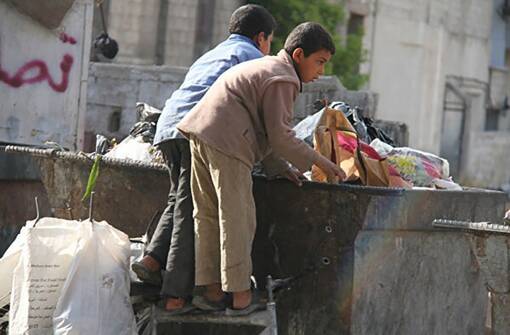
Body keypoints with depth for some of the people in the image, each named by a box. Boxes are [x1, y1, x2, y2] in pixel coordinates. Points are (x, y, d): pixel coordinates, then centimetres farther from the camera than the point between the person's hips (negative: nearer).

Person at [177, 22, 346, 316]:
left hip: (201, 133, 10)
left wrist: (280, 166, 20)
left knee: (208, 215, 11)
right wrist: (318, 161, -3)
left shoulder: (264, 68, 26)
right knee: (237, 217, -5)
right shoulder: (283, 79, -6)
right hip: (226, 142, -10)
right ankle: (240, 295, -2)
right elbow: (280, 135, -12)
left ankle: (211, 290, 14)